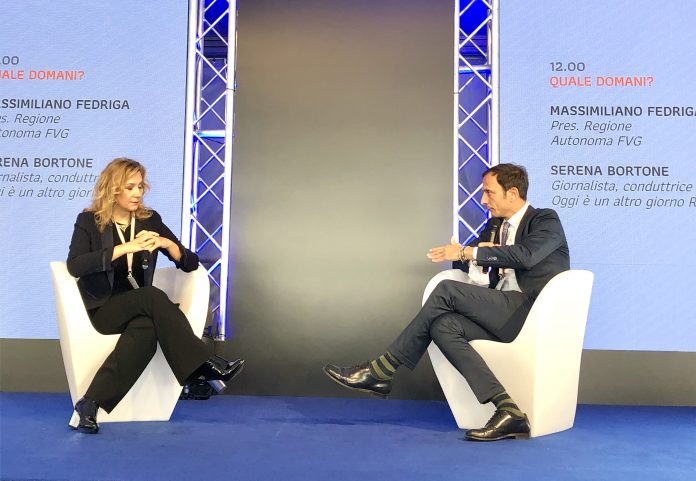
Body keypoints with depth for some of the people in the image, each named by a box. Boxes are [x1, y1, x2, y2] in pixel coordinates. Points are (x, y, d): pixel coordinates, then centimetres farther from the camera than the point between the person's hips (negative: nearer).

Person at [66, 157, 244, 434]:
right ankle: (205, 366, -30)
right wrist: (125, 248, -27)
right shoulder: (89, 221, -1)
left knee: (146, 328, -35)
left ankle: (90, 404, -31)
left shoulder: (150, 220, 7)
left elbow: (191, 263, 4)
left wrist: (166, 244, -17)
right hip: (104, 308, -3)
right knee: (154, 296, -33)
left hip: (140, 308, 3)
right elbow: (74, 266, -20)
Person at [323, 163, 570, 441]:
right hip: (505, 315, 8)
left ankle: (381, 371, -16)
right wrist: (473, 255, -4)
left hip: (535, 311, -7)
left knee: (447, 290, -22)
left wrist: (470, 252, -16)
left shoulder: (546, 220, 2)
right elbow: (466, 262, 20)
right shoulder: (494, 225, 24)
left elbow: (526, 255, -20)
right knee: (442, 327, -21)